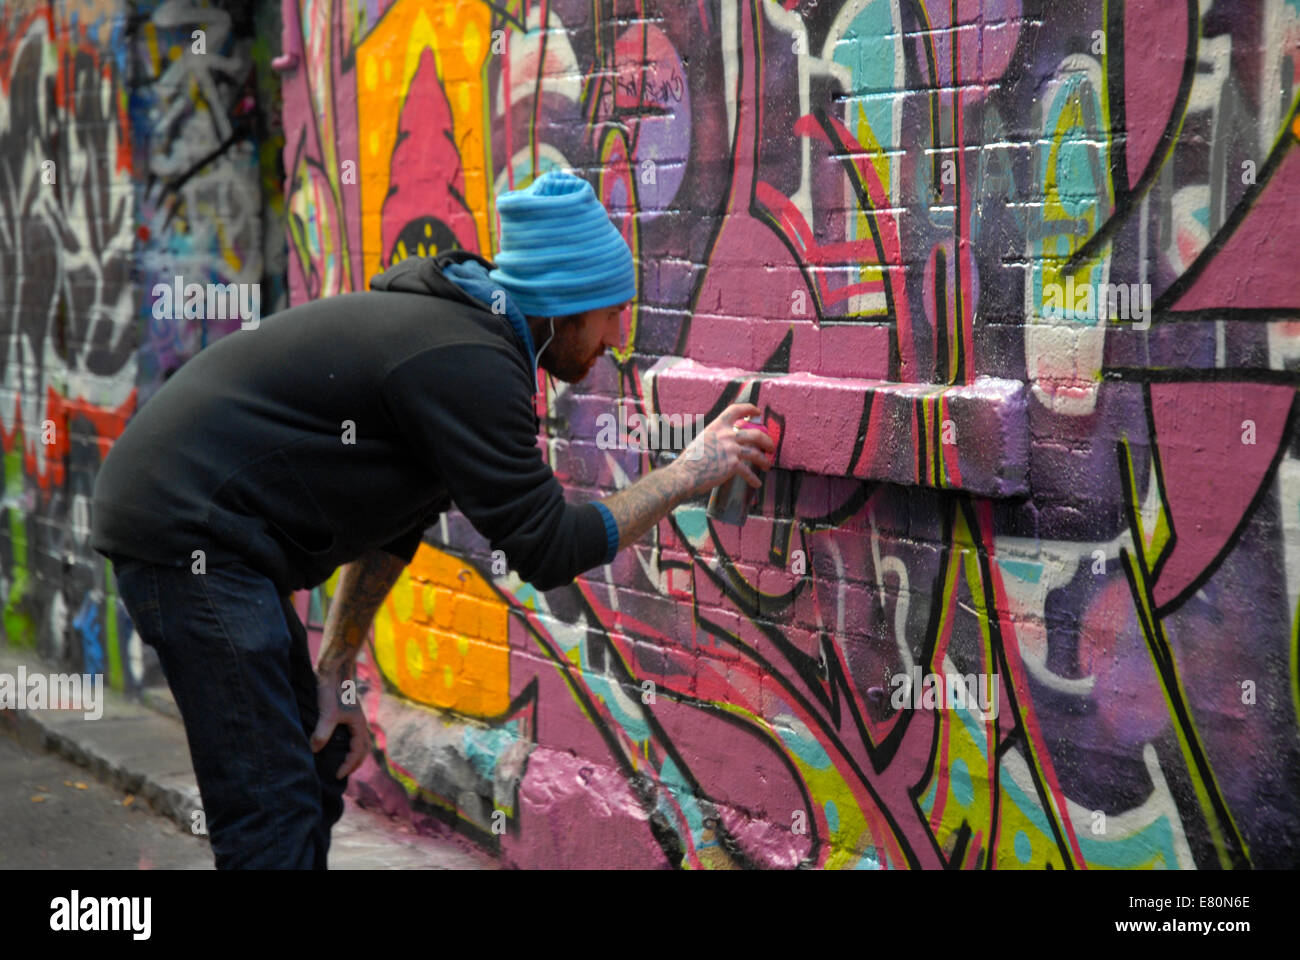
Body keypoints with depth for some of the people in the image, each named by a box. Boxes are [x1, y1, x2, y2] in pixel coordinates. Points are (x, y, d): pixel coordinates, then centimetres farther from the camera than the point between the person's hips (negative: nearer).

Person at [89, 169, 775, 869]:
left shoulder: (457, 324, 14)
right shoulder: (469, 364, -19)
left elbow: (388, 522, 18)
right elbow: (547, 551, -18)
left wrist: (334, 673, 15)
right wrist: (687, 475, -7)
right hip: (190, 531, -11)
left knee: (318, 766, 17)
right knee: (273, 812, -11)